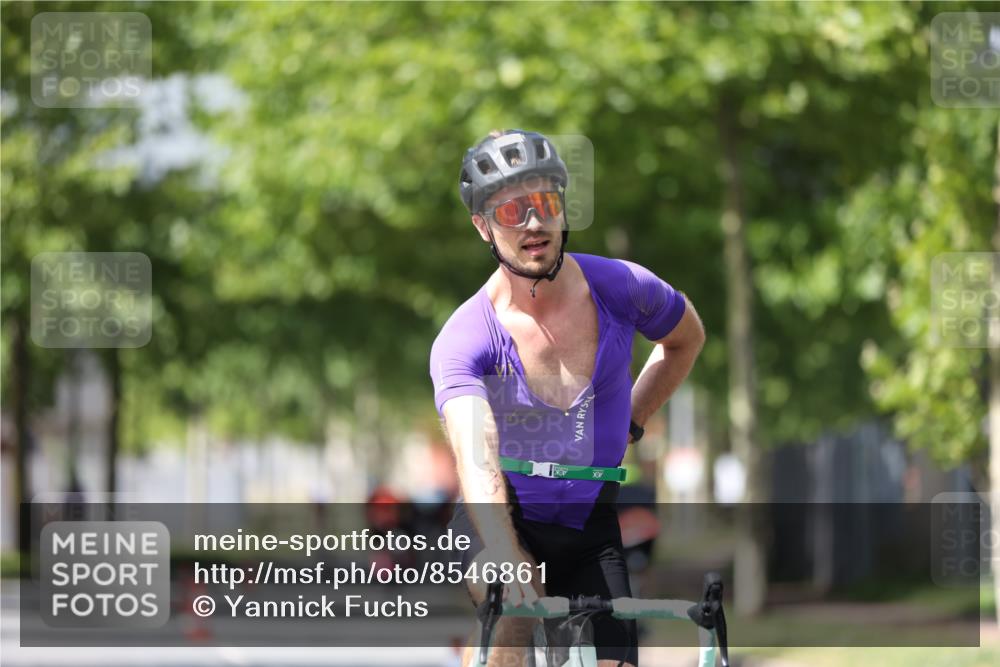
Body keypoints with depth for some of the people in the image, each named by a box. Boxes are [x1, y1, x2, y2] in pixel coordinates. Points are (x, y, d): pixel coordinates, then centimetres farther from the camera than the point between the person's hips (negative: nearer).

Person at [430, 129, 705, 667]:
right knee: (517, 607, -36)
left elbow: (687, 338, 15)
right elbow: (476, 464, -37)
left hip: (590, 529, 3)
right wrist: (506, 566, -53)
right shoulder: (463, 340, -20)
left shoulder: (620, 288, -10)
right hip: (502, 521, -3)